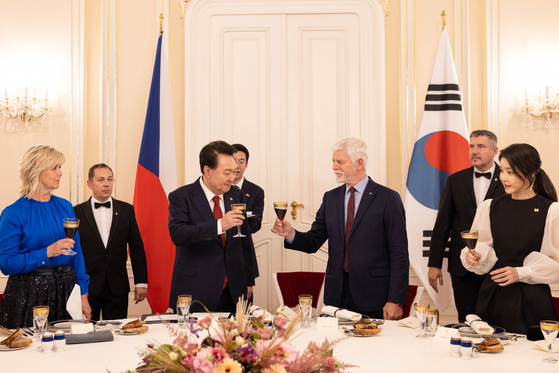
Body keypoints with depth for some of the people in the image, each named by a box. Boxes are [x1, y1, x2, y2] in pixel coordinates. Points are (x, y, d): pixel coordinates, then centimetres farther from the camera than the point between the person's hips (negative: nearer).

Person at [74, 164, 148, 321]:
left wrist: (141, 282, 3)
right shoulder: (77, 212, 1)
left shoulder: (126, 210, 7)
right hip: (86, 287, -1)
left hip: (117, 288, 1)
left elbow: (137, 248, 7)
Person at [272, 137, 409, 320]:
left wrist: (395, 300, -12)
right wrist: (291, 234, -11)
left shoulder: (388, 198, -5)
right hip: (337, 297, 4)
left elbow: (399, 254, -7)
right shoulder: (330, 198, 11)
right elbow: (313, 242, 10)